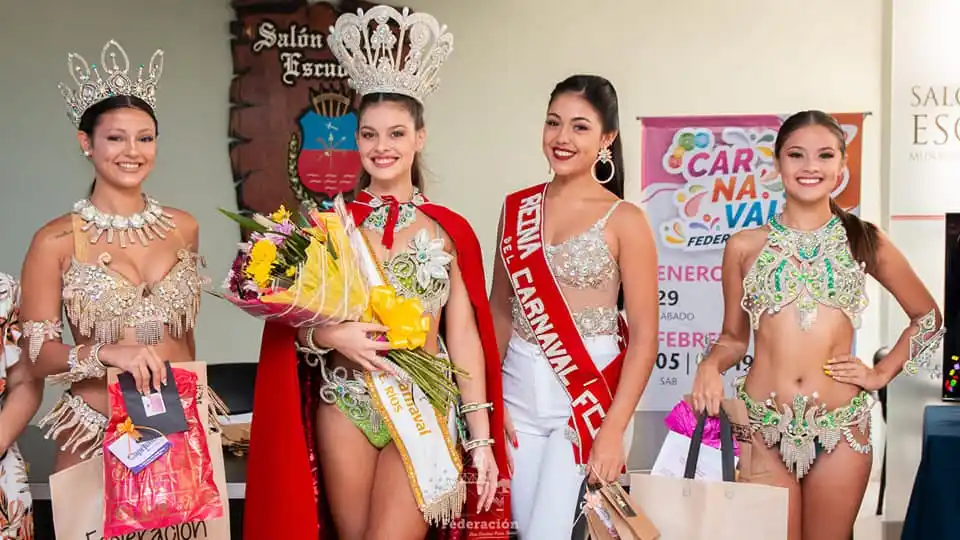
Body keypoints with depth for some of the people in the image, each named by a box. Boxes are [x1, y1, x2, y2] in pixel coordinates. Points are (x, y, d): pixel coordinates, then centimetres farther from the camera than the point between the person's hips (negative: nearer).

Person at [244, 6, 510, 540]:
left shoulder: (449, 229, 1)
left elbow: (464, 336, 1)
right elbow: (293, 321, 4)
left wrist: (481, 438, -2)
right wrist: (331, 336, -18)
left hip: (423, 412, -1)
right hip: (344, 407, 1)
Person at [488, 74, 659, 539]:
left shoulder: (624, 221, -7)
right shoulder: (517, 208, 5)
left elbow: (644, 336, -9)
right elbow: (500, 310, 10)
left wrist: (613, 430, -15)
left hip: (590, 395, -4)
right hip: (520, 392, 4)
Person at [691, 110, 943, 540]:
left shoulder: (865, 242, 4)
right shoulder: (745, 246, 3)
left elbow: (928, 317, 16)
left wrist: (883, 373, 6)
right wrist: (710, 365, -10)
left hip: (840, 426, 1)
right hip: (762, 425, 0)